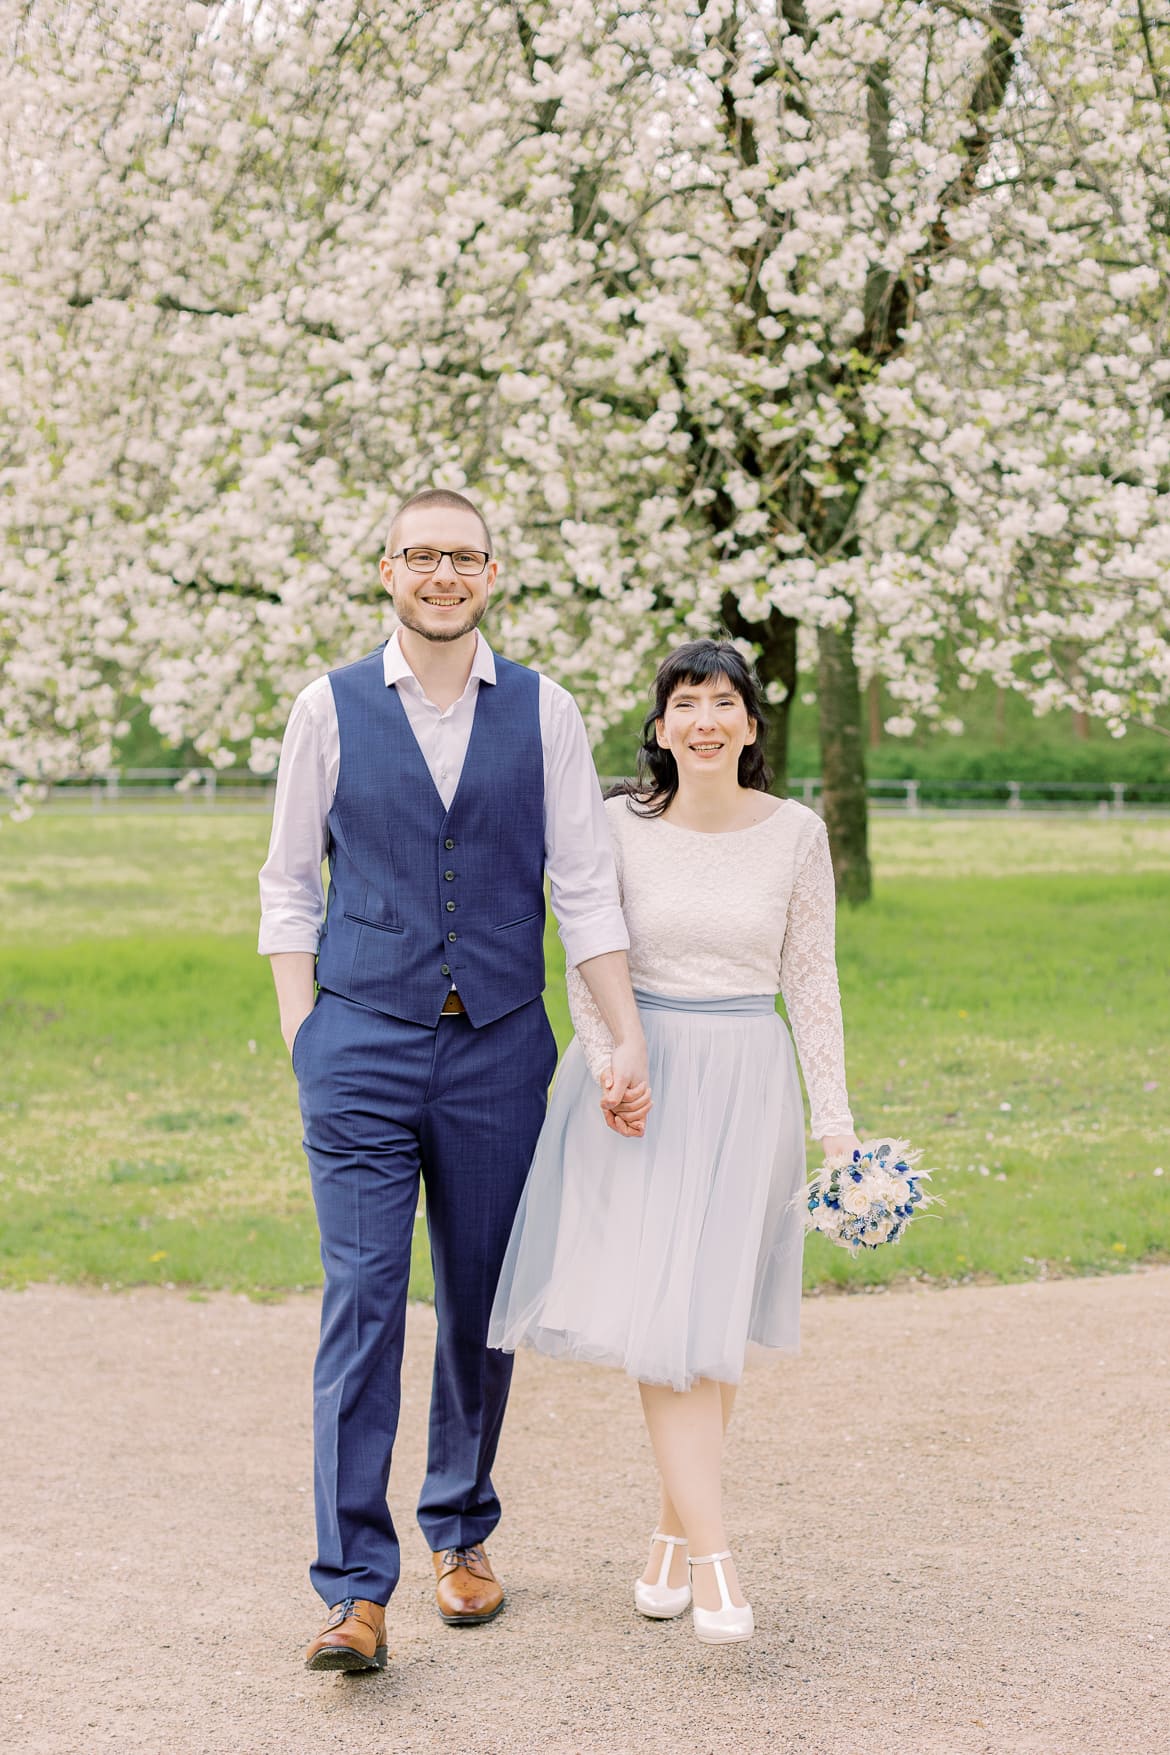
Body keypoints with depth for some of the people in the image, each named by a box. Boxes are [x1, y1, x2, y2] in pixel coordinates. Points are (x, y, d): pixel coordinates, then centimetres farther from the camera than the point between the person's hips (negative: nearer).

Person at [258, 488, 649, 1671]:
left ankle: (460, 1534, 27)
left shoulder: (542, 713, 4)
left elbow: (585, 888, 3)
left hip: (498, 1049, 2)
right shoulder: (330, 710, 2)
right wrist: (303, 1037, -2)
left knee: (481, 1305, 9)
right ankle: (354, 1590, -6)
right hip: (362, 1043, -1)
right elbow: (290, 884, 6)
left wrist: (628, 1042, -4)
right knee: (362, 1305, -7)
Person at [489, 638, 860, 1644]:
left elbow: (811, 980, 5)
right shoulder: (620, 827, -1)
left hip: (745, 1082, 1)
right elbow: (588, 966, 1)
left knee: (713, 1317, 5)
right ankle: (714, 1557, -9)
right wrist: (608, 1065, -15)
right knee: (659, 1312, -9)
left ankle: (675, 1535, 21)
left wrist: (834, 1116, 1)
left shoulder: (796, 835, 1)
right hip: (637, 1078, -1)